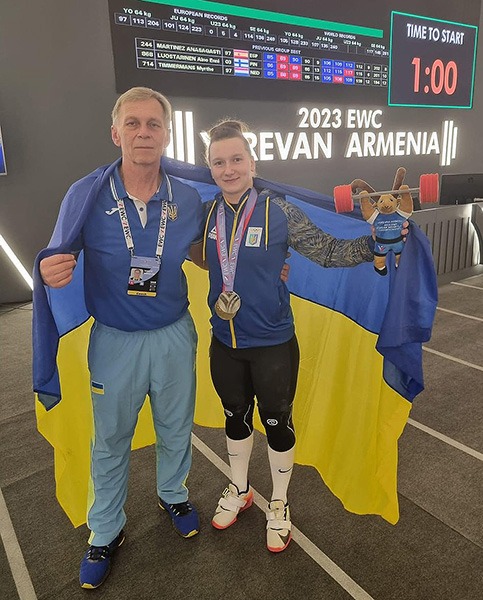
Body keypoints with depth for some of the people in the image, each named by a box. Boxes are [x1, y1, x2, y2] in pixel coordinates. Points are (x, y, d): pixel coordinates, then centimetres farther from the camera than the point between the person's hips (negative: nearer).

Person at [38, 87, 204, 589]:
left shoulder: (187, 199, -7)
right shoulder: (85, 195, -14)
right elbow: (61, 261, -4)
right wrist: (49, 271, -28)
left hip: (174, 336, 2)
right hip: (115, 341, -1)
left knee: (176, 430, 21)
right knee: (110, 442, 16)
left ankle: (173, 495, 52)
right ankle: (105, 532, 41)